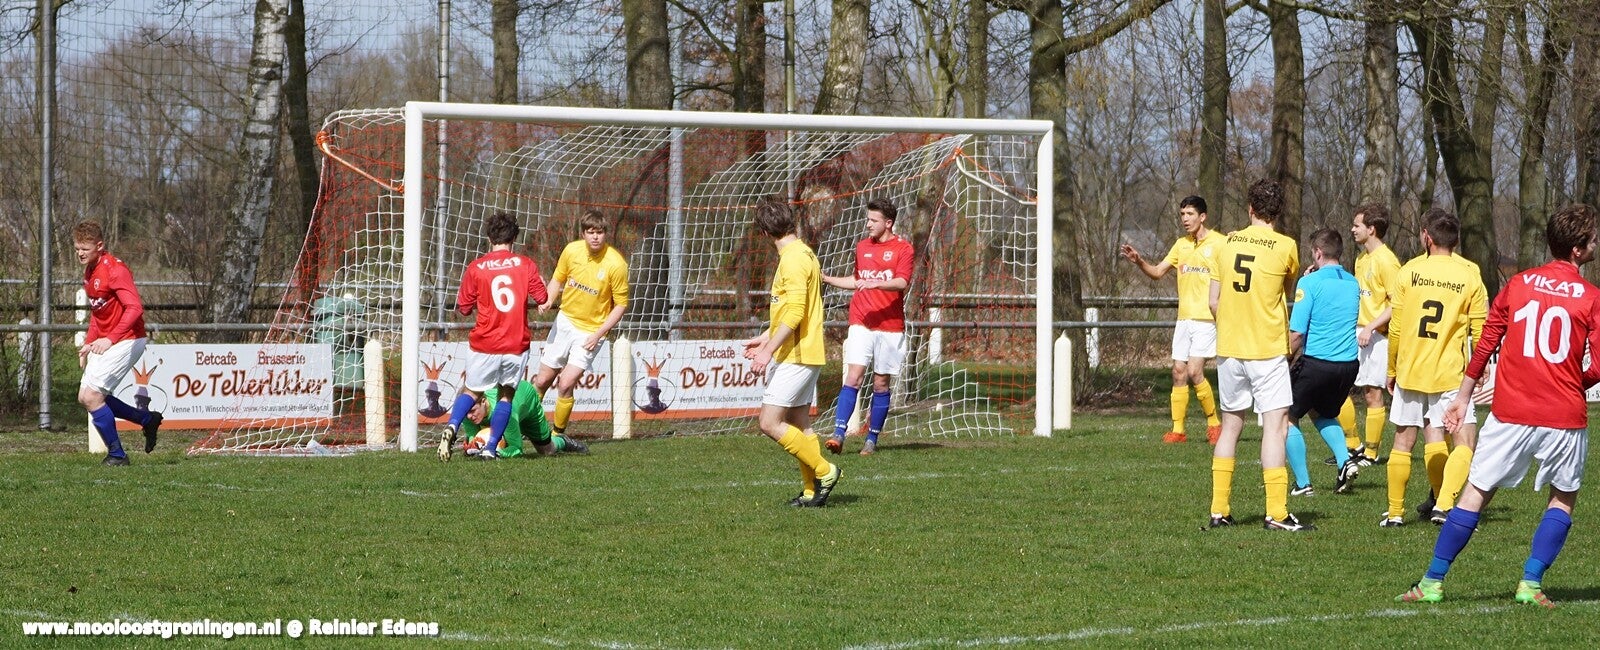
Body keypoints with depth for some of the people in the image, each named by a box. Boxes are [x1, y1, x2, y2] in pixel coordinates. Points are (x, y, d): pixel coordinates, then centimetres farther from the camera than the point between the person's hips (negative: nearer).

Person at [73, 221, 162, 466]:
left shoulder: (115, 270, -19)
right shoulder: (90, 271, 11)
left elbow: (135, 308, -28)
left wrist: (110, 339, -36)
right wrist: (89, 344, 17)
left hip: (126, 341, -10)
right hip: (104, 343, 10)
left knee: (91, 396, -15)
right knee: (85, 397, 9)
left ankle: (116, 455, -2)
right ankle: (148, 420, 22)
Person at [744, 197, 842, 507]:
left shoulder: (794, 258, -17)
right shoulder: (802, 254, 15)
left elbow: (795, 313, -24)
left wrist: (769, 350, -22)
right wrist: (765, 338, 26)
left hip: (796, 356, -10)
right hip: (800, 355, 10)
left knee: (770, 422, -10)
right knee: (799, 425, 11)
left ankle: (824, 470, -5)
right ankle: (812, 491, 13)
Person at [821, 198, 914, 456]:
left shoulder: (902, 248, -2)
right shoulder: (862, 246, 14)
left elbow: (902, 282, -16)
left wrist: (876, 283, -32)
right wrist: (826, 279, 22)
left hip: (890, 326, -3)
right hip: (861, 323, 3)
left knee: (881, 384, 3)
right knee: (853, 378, -11)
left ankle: (872, 439, 11)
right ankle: (839, 434, -19)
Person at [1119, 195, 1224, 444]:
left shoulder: (1219, 243, -5)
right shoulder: (1181, 245, 14)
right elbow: (1157, 272, 15)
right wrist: (1138, 261, -2)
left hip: (1206, 318, -6)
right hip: (1184, 319, 6)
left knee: (1194, 371, -14)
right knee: (1179, 372, 3)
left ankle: (1214, 423, 1)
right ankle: (1178, 429, 6)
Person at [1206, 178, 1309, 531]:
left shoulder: (1228, 243, 4)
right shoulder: (1285, 246, -6)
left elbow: (1214, 300, 6)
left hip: (1229, 347, 4)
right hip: (1268, 350, -4)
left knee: (1230, 424, 13)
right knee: (1276, 424, -4)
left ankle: (1219, 509, 13)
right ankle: (1276, 513, -11)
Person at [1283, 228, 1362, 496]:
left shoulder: (1310, 283, -10)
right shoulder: (1354, 284, 8)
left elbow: (1297, 334, -15)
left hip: (1316, 362, -6)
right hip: (1349, 364, 6)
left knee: (1288, 417, 12)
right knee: (1323, 414, 29)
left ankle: (1303, 483, 6)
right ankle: (1345, 461, 6)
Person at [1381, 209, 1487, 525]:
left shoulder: (1409, 271, -1)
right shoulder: (1470, 276, -4)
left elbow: (1395, 328, 2)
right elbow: (1480, 331, -2)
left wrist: (1392, 370, 14)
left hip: (1411, 369, 2)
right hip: (1450, 374, -2)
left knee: (1403, 440, 12)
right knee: (1465, 440, 1)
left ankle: (1395, 512, 16)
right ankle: (1443, 505, -15)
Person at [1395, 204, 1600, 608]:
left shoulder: (1518, 284, 6)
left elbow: (1485, 343, 8)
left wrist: (1463, 396, 16)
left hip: (1511, 412, 2)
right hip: (1564, 415, -2)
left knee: (1476, 492, 9)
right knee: (1564, 498, 18)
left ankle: (1433, 582, 6)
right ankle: (1531, 583, 6)